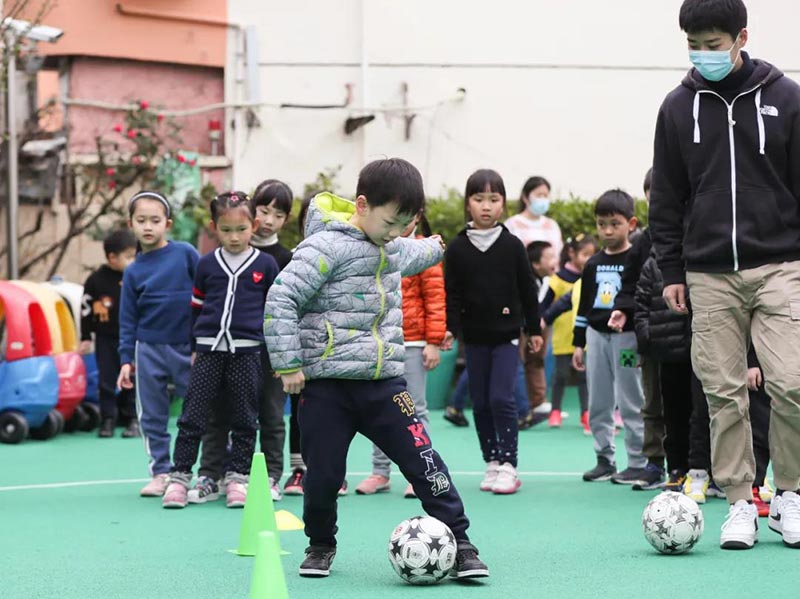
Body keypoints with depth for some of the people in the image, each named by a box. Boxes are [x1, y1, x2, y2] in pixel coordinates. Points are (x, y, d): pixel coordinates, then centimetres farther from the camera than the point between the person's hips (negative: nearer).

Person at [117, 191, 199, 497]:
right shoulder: (133, 272, 5)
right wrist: (126, 359, 5)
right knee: (152, 416, 6)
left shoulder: (185, 253, -3)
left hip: (187, 347, -3)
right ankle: (161, 473, 16)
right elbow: (128, 320, 9)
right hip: (149, 349, 3)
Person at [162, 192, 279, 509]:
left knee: (244, 420, 5)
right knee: (193, 417, -2)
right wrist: (194, 348, 13)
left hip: (248, 352, -1)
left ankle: (237, 477, 14)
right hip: (209, 349, 1)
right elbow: (196, 307, 14)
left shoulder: (266, 265, 2)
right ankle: (179, 477, 2)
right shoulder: (206, 265, 6)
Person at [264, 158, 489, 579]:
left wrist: (433, 249, 59)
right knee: (323, 474, 3)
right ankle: (321, 545, 28)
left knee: (425, 464, -2)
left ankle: (460, 545, 6)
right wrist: (288, 364, -16)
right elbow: (281, 299, -17)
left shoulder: (390, 248, 11)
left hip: (383, 383, 5)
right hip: (326, 385, -5)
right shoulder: (327, 246, -14)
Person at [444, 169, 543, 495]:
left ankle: (508, 465, -4)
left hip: (507, 335, -2)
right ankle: (492, 462, 16)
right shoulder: (457, 248, 1)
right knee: (480, 401, 6)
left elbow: (528, 289, 4)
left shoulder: (512, 245, -1)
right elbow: (452, 293, 2)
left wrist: (533, 329, 6)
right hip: (475, 337, 2)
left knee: (501, 397, -10)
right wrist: (450, 328, -9)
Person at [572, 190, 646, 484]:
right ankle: (604, 458, 18)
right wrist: (578, 343, 13)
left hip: (626, 336, -6)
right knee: (598, 404, 9)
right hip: (596, 335, 6)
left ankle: (638, 463, 4)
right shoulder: (593, 264, 11)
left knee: (631, 402, -2)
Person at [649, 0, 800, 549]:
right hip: (709, 275, 2)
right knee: (724, 392, 1)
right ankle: (739, 503, 10)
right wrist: (670, 270, 8)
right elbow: (667, 197, 12)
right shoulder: (679, 107, 8)